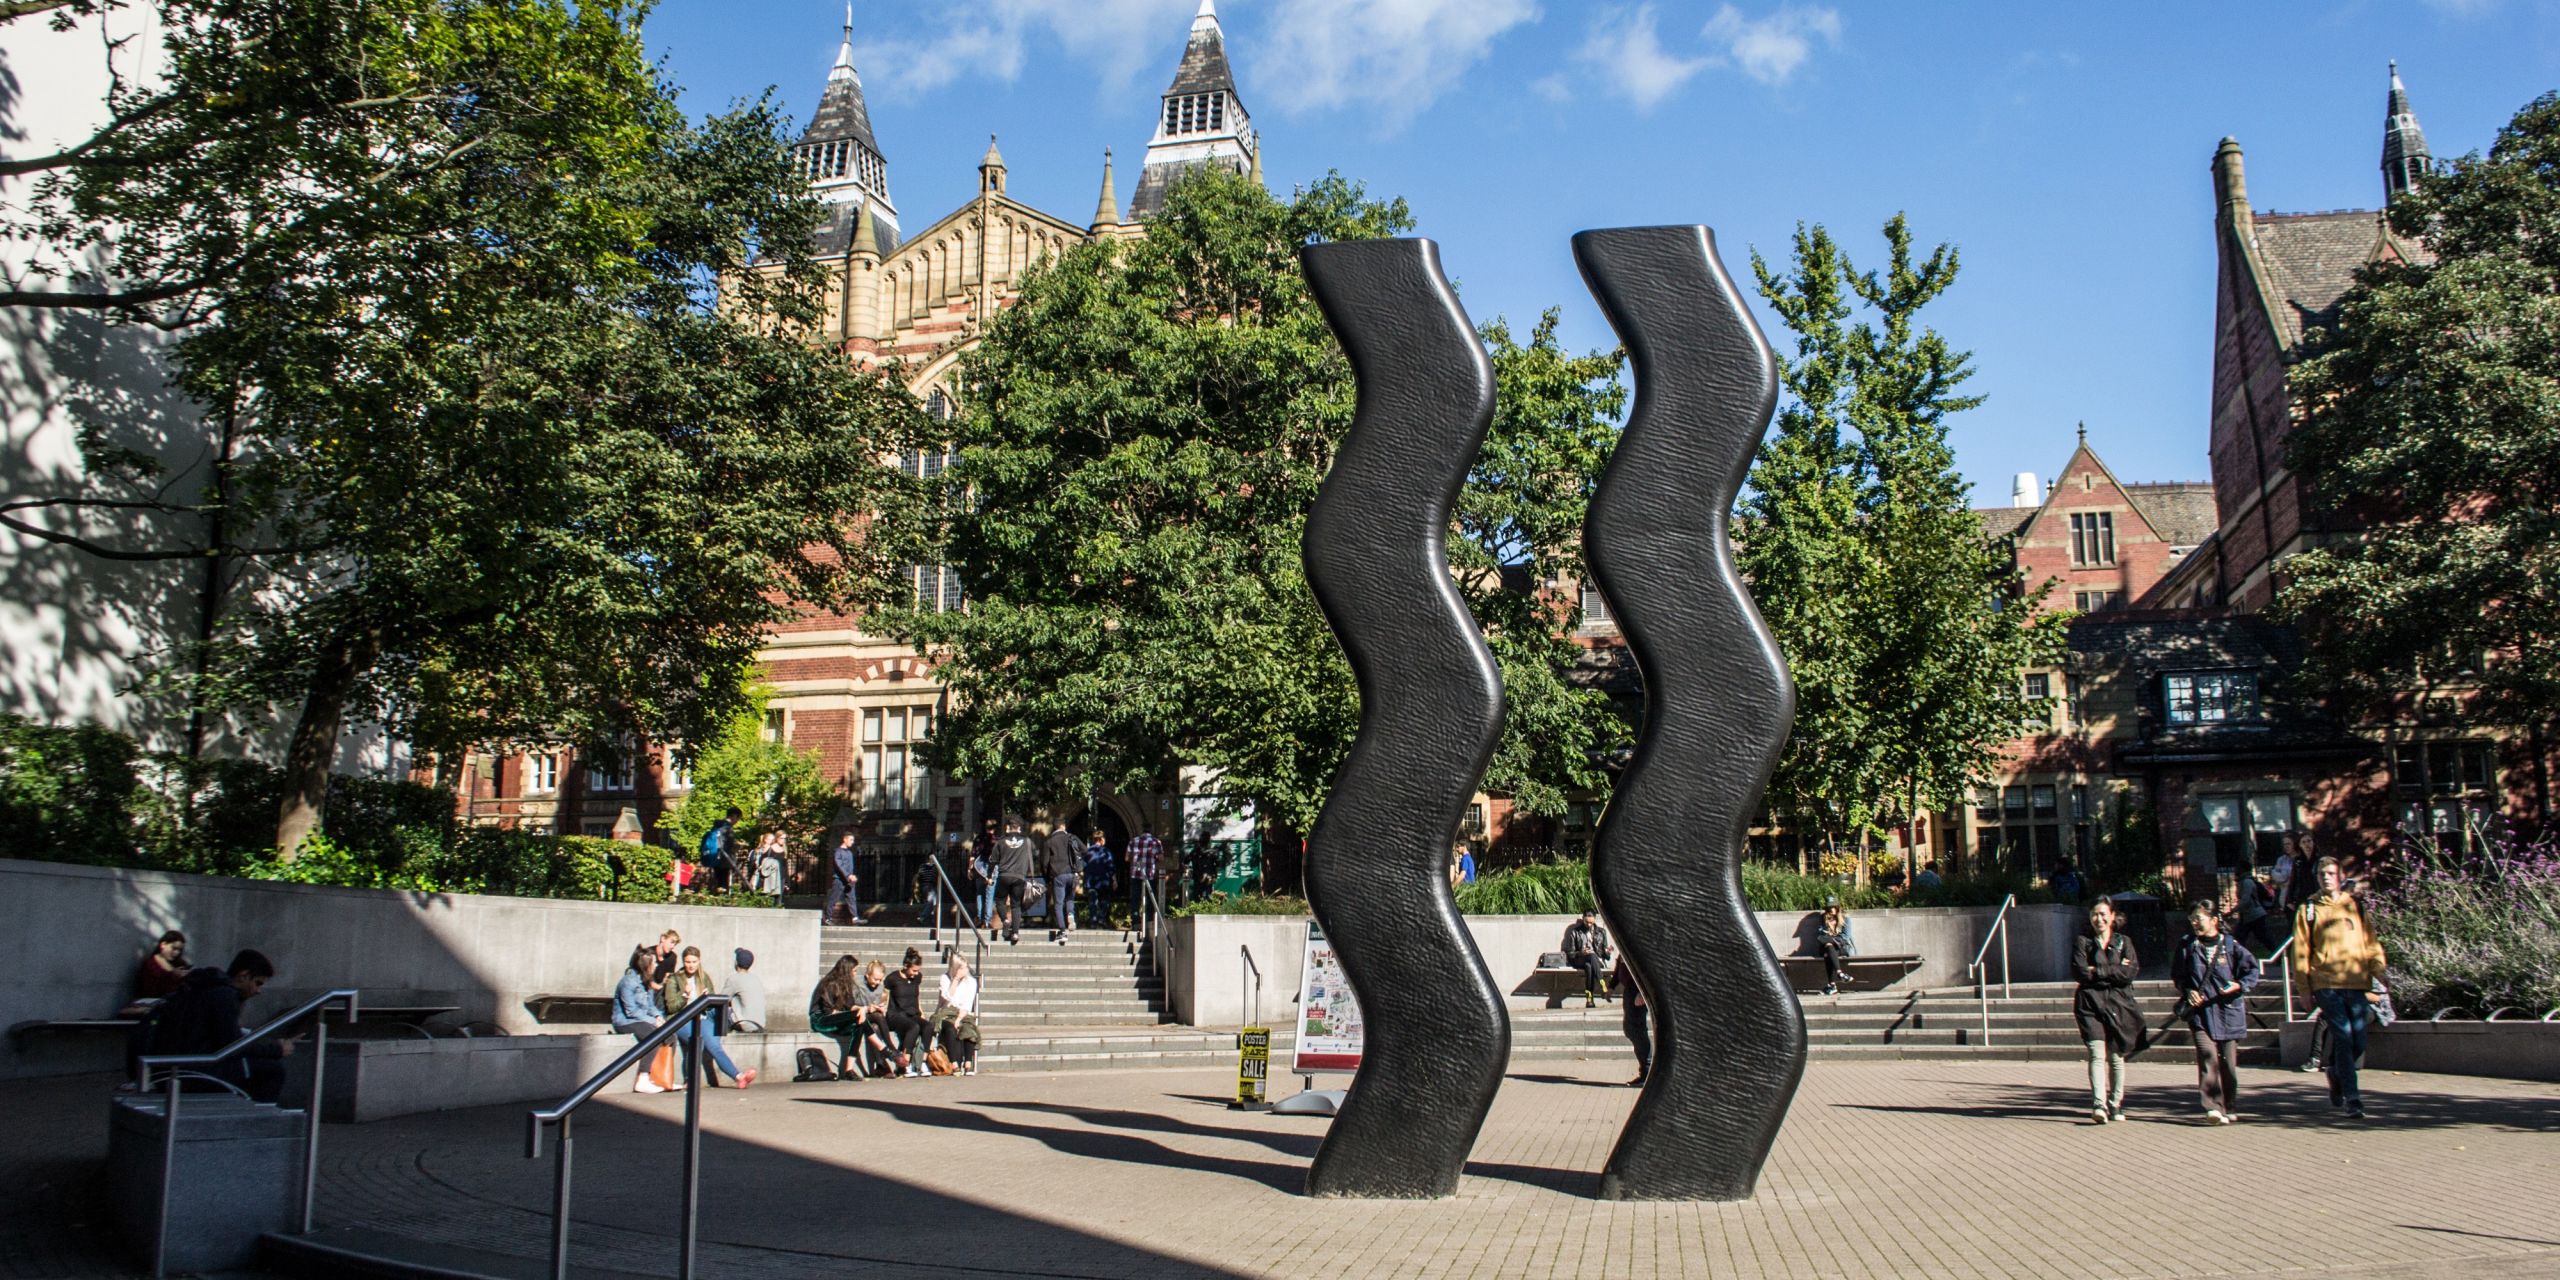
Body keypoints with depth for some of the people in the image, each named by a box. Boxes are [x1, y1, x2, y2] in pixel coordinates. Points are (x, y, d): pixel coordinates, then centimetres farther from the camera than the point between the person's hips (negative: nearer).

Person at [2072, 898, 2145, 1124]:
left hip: (2118, 1003, 2)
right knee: (2097, 1054, -14)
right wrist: (2114, 971, -8)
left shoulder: (2124, 942, 10)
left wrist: (2098, 971, -10)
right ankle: (2099, 1104, -24)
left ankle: (2115, 1104, 20)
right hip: (2090, 1003, -2)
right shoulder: (2082, 942, 7)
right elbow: (2080, 972, -8)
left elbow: (2131, 972, -6)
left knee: (2116, 1056, 6)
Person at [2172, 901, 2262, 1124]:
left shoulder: (2231, 946, 1)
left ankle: (2230, 1108, 25)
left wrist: (2239, 986, -9)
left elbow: (2252, 970, 7)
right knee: (2208, 1056, -17)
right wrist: (2188, 991, 0)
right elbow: (2177, 975, 16)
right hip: (2200, 1011, 0)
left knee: (2229, 1061, 8)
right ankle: (2213, 1107, -22)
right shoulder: (2187, 946, 5)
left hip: (2228, 1011, 0)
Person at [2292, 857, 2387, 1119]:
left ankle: (2337, 1076, 30)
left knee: (2358, 1042, 1)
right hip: (2327, 984, -2)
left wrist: (2378, 979, 2)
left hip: (2357, 983, 3)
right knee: (2343, 1037, -12)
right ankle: (2351, 1097, -8)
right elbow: (2300, 952, 6)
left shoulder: (2356, 906, 13)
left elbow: (2372, 945, 13)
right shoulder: (2309, 910, 7)